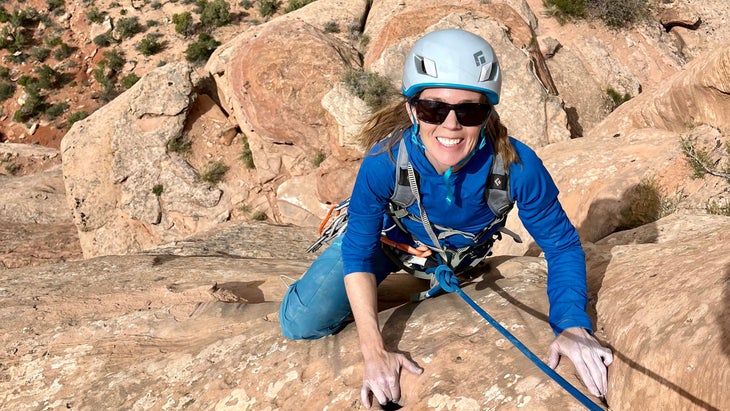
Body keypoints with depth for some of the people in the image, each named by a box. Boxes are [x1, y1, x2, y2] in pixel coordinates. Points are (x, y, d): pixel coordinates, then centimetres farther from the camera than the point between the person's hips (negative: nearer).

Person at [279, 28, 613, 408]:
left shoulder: (517, 167, -37)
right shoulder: (385, 160, -40)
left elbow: (562, 245, -22)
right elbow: (358, 252, -28)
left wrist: (572, 325, -37)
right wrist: (374, 352, -35)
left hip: (464, 248, 2)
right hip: (390, 235, -1)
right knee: (302, 323, -9)